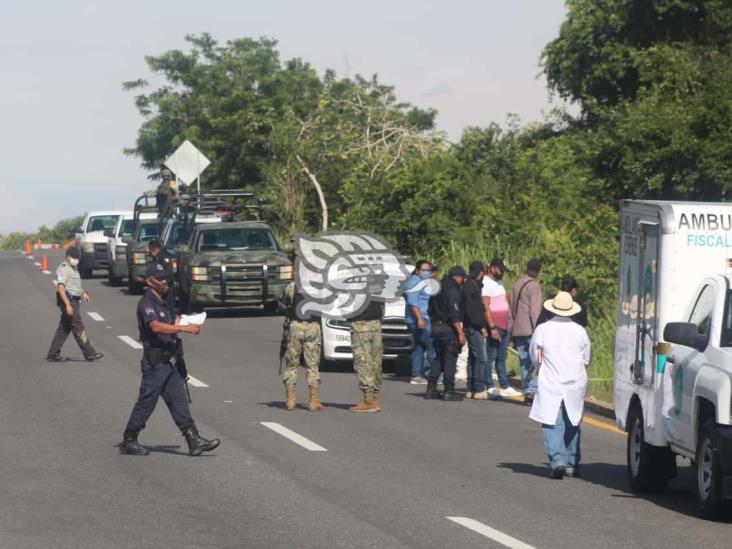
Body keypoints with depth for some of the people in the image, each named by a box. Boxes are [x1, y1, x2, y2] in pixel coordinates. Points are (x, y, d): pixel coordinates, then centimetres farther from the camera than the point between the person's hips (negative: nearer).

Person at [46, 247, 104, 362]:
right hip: (68, 300, -10)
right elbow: (60, 287, -22)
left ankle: (53, 355, 14)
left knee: (64, 328, 11)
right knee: (79, 328, -9)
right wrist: (67, 304, -29)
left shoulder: (73, 268, 19)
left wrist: (83, 292, 15)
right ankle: (89, 354, -9)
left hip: (74, 300, 10)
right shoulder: (64, 269, -13)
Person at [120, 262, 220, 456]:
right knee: (146, 403, -2)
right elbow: (156, 326, -31)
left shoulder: (162, 302, 16)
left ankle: (195, 442, 3)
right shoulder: (147, 303, -14)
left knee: (179, 400, 5)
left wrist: (177, 324, 6)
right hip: (154, 362, -9)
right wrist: (183, 328, -37)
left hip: (166, 362, 9)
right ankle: (129, 442, 9)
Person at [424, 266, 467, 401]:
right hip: (448, 329, -9)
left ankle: (431, 389, 14)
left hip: (436, 327, 9)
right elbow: (454, 313, -21)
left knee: (438, 357, 16)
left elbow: (431, 310, 20)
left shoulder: (438, 288, 15)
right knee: (450, 358, -3)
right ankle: (449, 391, -4)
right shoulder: (452, 290, -14)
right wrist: (460, 333, -21)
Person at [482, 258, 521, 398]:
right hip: (494, 327, -9)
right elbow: (486, 307, -17)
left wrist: (508, 323, 14)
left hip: (503, 326, 9)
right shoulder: (486, 283, -11)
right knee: (490, 357, -4)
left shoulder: (499, 282, 17)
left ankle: (505, 387, 13)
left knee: (501, 358, 11)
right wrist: (492, 327, -21)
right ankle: (489, 387, -2)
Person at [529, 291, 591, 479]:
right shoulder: (579, 331, -1)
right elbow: (586, 360, 8)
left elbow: (535, 358, 5)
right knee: (572, 425, 15)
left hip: (550, 386, -2)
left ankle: (557, 461, -20)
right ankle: (572, 465, 20)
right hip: (576, 384, 3)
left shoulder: (542, 330, -6)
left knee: (552, 425, -3)